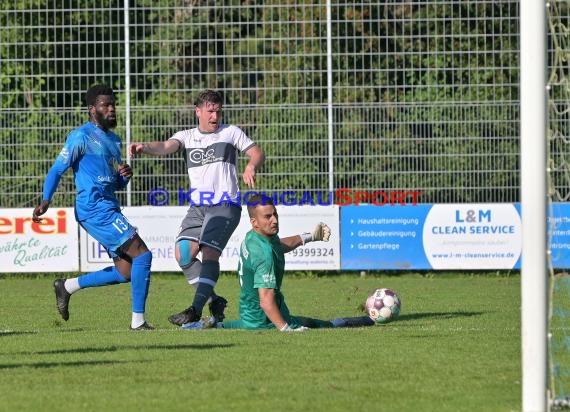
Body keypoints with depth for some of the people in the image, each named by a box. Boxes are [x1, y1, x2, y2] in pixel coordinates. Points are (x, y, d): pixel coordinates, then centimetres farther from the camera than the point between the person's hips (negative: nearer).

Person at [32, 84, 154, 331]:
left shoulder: (114, 140, 20)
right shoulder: (81, 136, -5)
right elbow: (57, 170, -8)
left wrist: (125, 175, 2)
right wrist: (46, 200, -21)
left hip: (109, 208, 9)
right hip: (94, 208, -9)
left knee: (125, 272, 6)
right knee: (142, 255, -15)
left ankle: (67, 286, 20)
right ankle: (138, 320, -10)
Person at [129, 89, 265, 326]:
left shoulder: (231, 132, 7)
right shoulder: (187, 136, 12)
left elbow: (257, 153, 8)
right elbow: (166, 147, -7)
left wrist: (251, 167, -16)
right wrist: (145, 147, -29)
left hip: (225, 204, -4)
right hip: (197, 206, 4)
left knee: (209, 252, -18)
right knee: (183, 253, -5)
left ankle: (196, 310, -20)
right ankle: (213, 301, 8)